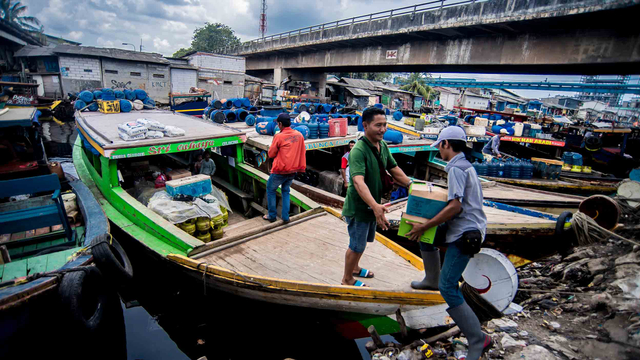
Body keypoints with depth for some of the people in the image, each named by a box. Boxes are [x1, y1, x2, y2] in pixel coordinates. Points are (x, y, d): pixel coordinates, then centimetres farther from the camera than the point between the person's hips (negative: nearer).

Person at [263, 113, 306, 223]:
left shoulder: (279, 137, -14)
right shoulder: (299, 135, 1)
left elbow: (271, 154, -5)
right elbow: (303, 152, 9)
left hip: (280, 170, -5)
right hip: (293, 170, 5)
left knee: (270, 189, 15)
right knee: (286, 191, 20)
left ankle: (272, 215, 19)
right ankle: (285, 217, 17)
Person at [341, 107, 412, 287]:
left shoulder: (383, 146, 0)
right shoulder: (358, 150, -27)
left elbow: (394, 170, 9)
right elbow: (358, 181, -40)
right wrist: (375, 206, -51)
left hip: (372, 205, 8)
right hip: (358, 207, -8)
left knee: (364, 240, 26)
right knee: (357, 245, 7)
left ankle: (355, 267, 50)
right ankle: (347, 279, 30)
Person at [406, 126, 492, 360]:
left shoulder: (456, 168, -17)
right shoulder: (465, 165, 15)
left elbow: (455, 206, -26)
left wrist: (424, 226, -23)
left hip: (464, 232, -11)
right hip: (464, 228, 11)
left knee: (448, 287, -9)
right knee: (427, 237, 22)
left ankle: (478, 340, -1)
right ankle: (431, 280, 33)